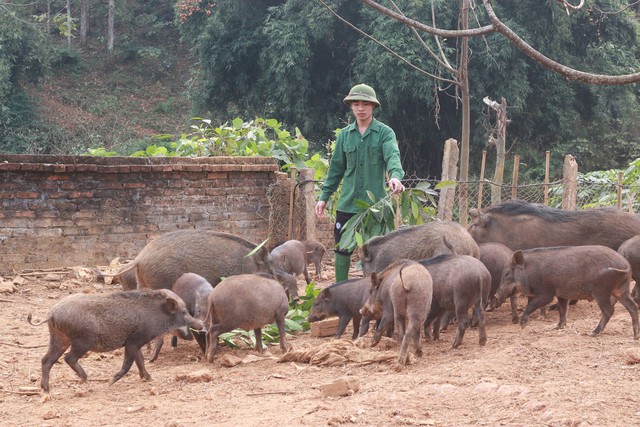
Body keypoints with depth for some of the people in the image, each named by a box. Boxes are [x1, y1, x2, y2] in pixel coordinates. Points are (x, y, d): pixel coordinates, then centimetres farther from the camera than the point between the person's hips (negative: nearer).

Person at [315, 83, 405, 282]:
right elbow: (336, 168, 14)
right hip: (347, 203, 3)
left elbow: (393, 156, -18)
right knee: (341, 248, 4)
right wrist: (324, 197, 11)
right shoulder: (345, 135, 9)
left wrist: (395, 176, -39)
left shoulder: (385, 133, -1)